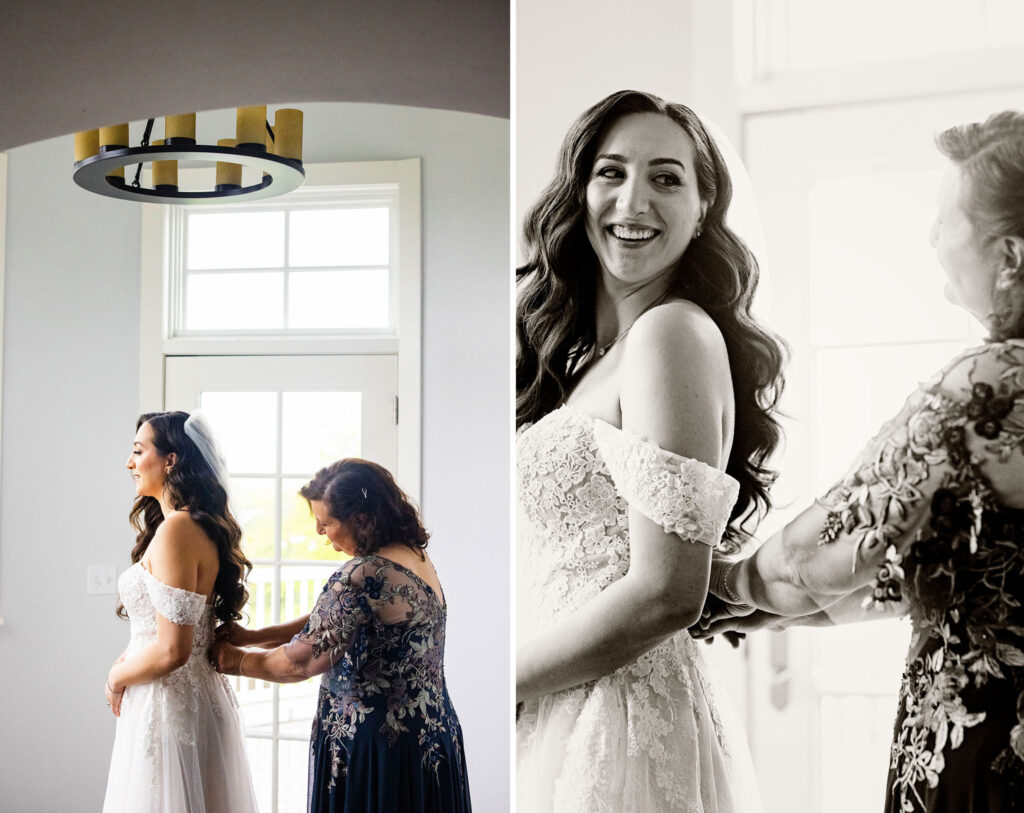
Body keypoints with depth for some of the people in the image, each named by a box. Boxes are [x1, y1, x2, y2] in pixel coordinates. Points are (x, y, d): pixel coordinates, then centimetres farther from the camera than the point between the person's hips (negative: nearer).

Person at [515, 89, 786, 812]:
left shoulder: (671, 332, -15)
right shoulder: (583, 352, 12)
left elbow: (666, 594, -21)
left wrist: (512, 679, -13)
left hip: (620, 724, -8)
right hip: (563, 719, 8)